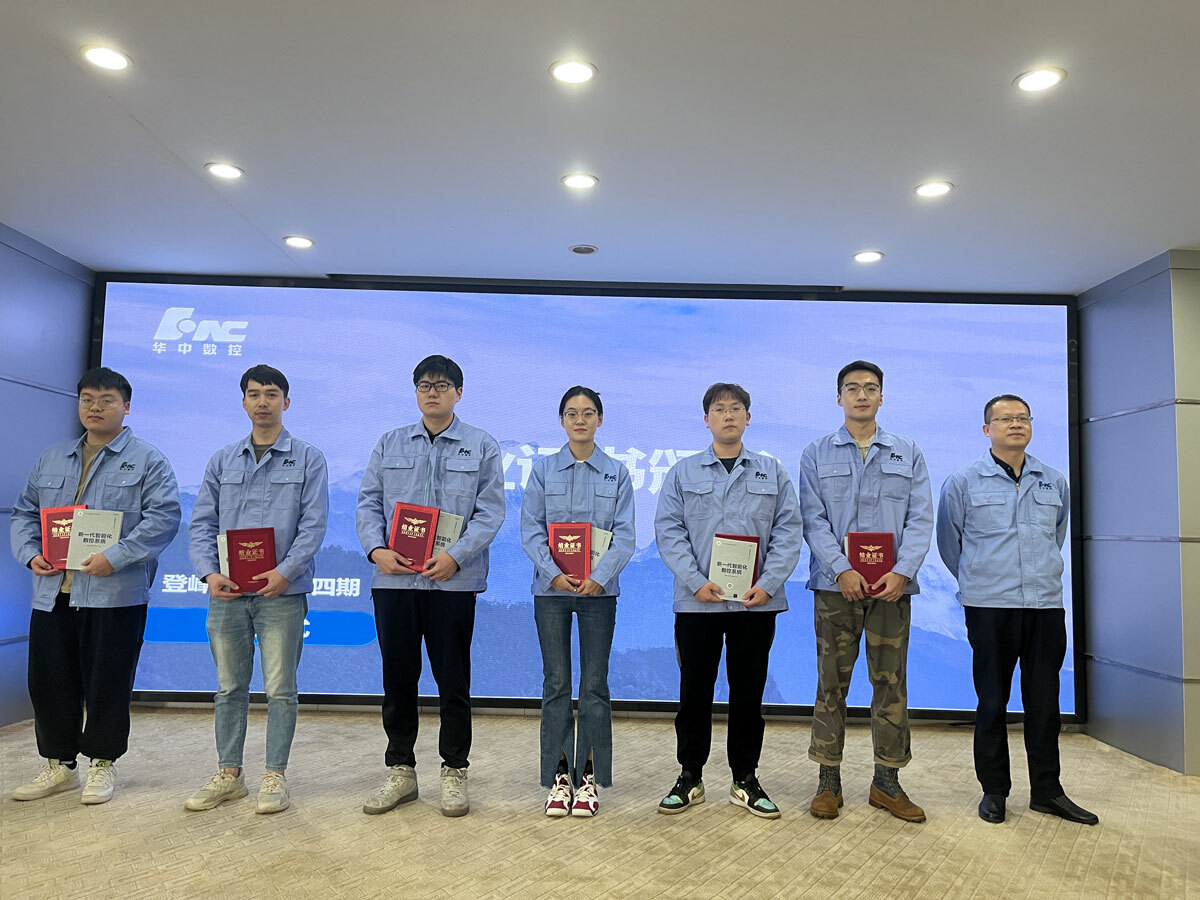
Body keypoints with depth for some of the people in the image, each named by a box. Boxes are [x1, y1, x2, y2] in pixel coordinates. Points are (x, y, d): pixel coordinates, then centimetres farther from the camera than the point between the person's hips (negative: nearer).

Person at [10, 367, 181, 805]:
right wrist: (31, 553, 1)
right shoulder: (52, 459, 18)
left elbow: (164, 517, -11)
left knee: (106, 684, 3)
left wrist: (115, 557, -19)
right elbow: (25, 511, 20)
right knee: (49, 681, 11)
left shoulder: (148, 461, 0)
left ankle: (102, 764, 19)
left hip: (116, 593, -5)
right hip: (52, 592, 5)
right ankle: (59, 764, 26)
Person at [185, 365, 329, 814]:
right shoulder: (222, 460, 12)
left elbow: (314, 524, -5)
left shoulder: (308, 459, 2)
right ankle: (228, 775, 24)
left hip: (281, 591, -3)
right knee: (230, 687, 12)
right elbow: (202, 522, 8)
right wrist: (209, 573, -8)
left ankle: (275, 776, 14)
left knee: (280, 688, 2)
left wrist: (285, 571, -17)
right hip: (227, 591, 3)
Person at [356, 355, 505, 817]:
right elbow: (368, 502, 9)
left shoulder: (482, 447, 5)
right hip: (393, 579, 3)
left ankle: (454, 772, 20)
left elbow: (490, 512, -3)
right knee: (397, 676, 9)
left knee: (453, 679, 5)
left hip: (453, 581, -2)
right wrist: (377, 549, -9)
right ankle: (400, 771, 24)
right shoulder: (390, 444, 13)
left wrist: (454, 557, -16)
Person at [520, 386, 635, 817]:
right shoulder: (543, 470, 6)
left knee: (594, 683, 3)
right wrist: (554, 572, -16)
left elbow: (625, 535, -1)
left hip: (599, 589, 0)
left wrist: (599, 577, -16)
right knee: (556, 682, 4)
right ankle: (559, 776, 15)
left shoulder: (617, 473, 5)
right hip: (551, 588, 0)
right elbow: (530, 530, -1)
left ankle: (589, 776, 14)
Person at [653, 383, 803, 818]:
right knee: (694, 690, 6)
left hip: (756, 602, 1)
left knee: (749, 691, 9)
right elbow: (669, 531, -1)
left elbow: (788, 532, 3)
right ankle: (690, 778, 20)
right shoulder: (682, 472, 7)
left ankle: (745, 780, 22)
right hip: (697, 602, -1)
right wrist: (696, 582, -13)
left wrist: (767, 584, -10)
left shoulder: (773, 473, 10)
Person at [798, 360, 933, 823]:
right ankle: (829, 780, 13)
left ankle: (887, 782, 17)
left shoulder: (908, 454, 12)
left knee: (891, 682, 5)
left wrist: (902, 571, -12)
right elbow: (813, 519, -1)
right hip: (835, 585, -1)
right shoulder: (817, 454, 8)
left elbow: (920, 519, 3)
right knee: (831, 682, 3)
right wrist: (843, 570, -14)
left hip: (892, 586, 1)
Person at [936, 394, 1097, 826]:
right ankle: (993, 789, 17)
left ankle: (1047, 790, 21)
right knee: (993, 701, 4)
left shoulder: (1055, 482, 9)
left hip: (1047, 605, 3)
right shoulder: (963, 482, -1)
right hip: (990, 608, -3)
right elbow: (948, 542, 9)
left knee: (1044, 700, 8)